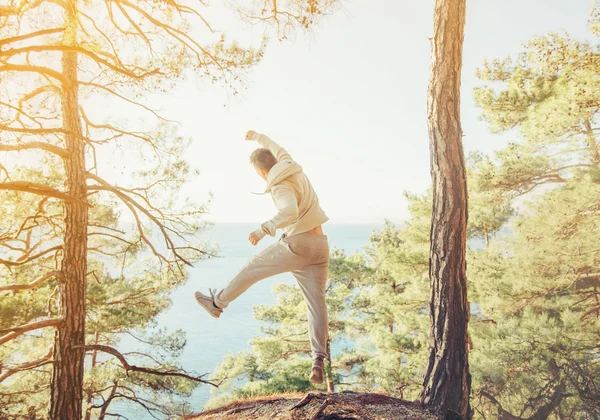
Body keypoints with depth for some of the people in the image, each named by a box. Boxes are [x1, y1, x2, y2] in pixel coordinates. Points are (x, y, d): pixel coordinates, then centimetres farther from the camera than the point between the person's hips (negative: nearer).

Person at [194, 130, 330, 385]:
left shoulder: (281, 187, -12)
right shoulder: (292, 167, 11)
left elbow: (290, 212, -33)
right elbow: (277, 149, 33)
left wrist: (263, 230, -29)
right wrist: (257, 136, 48)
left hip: (297, 243, -8)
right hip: (320, 245, 8)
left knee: (252, 269, 11)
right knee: (316, 301, 2)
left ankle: (217, 303, 29)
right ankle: (318, 360, -4)